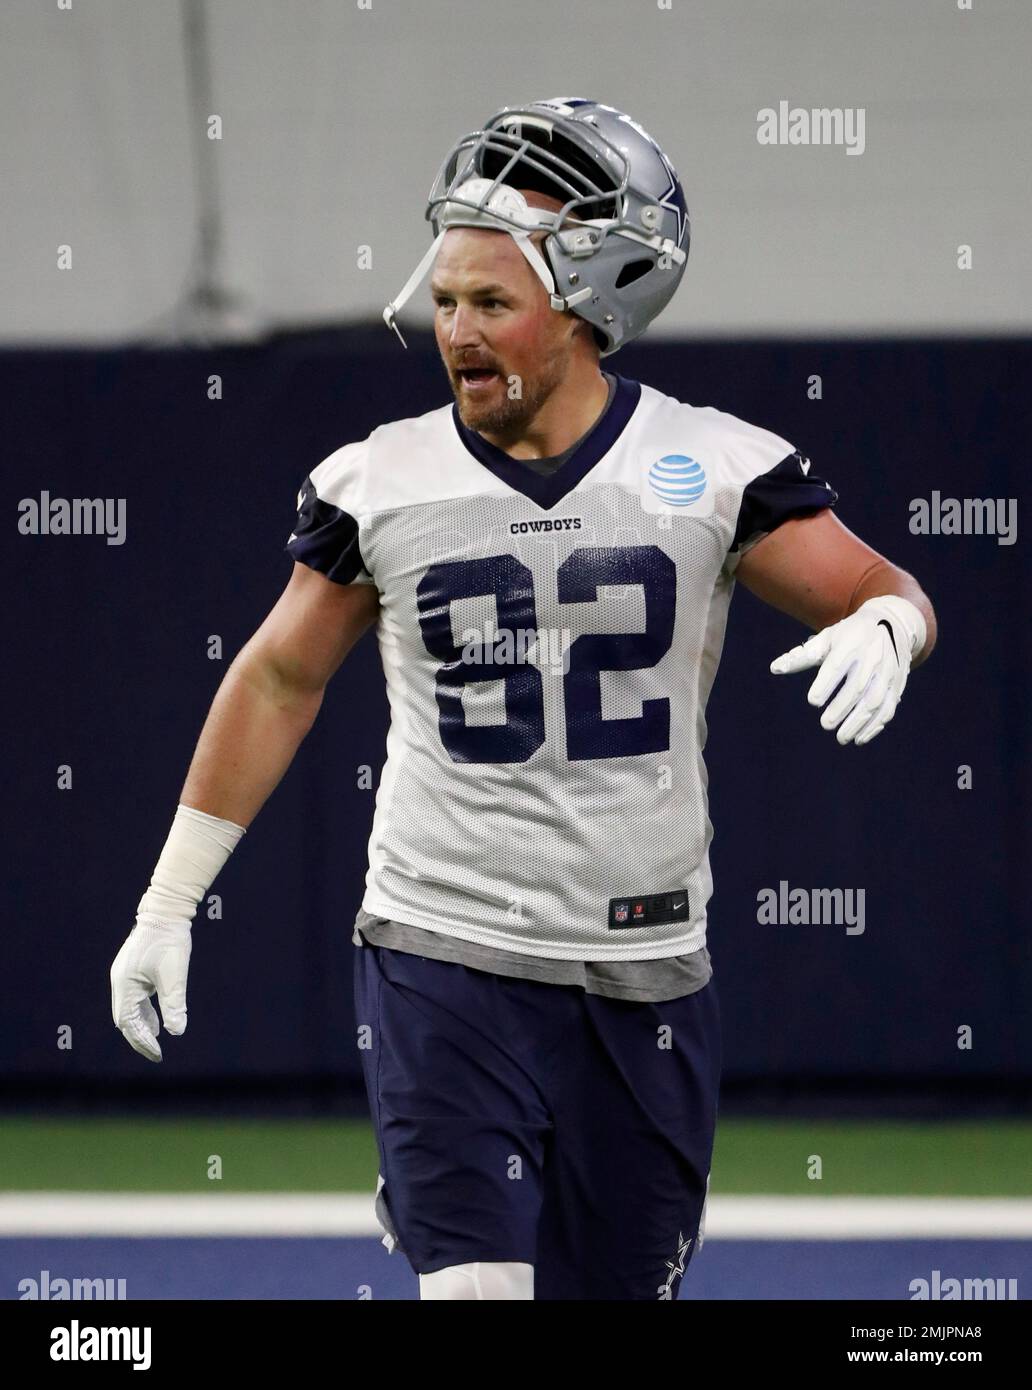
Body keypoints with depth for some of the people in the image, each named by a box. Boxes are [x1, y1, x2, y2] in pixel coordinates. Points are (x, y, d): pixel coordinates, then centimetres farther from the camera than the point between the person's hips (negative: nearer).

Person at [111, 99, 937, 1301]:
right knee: (474, 1288, -16)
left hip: (646, 977, 1)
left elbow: (886, 594, 5)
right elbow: (281, 676, 14)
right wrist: (168, 902, 16)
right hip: (441, 964, -1)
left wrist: (879, 629, -21)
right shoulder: (382, 483, 1)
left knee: (617, 1285, 7)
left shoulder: (710, 470, -2)